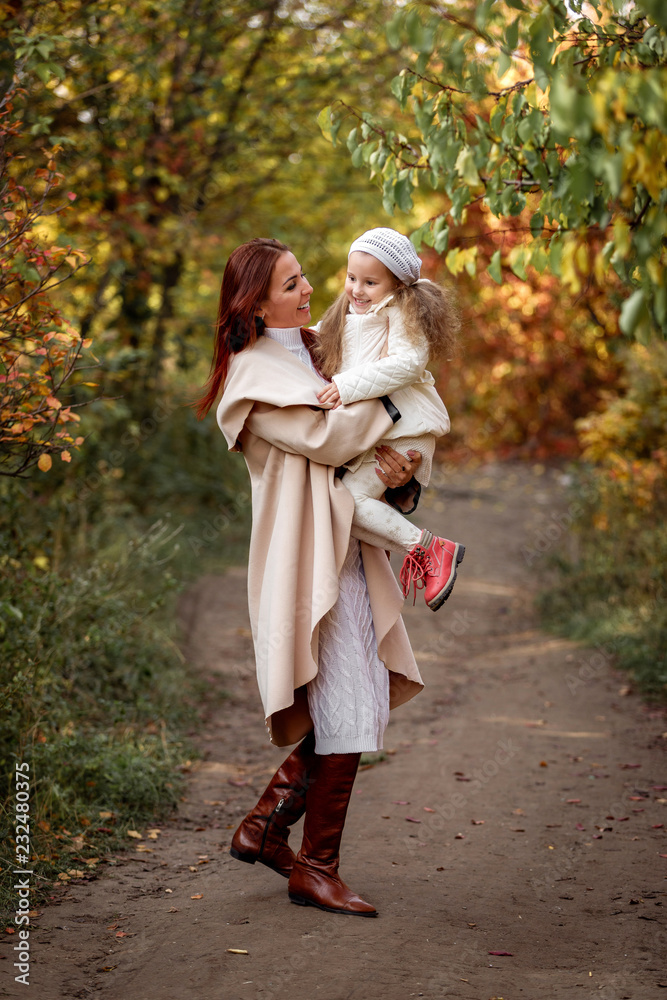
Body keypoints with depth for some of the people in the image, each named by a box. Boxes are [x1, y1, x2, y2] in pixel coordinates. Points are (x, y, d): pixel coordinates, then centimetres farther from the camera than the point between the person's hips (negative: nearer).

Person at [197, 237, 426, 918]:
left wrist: (397, 462, -6)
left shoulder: (312, 351, 16)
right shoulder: (255, 373, -9)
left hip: (346, 551, 9)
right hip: (307, 558, -9)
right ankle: (315, 869, 5)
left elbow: (366, 430, 16)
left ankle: (264, 827, 22)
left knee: (357, 706, 10)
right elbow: (324, 438, -19)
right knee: (346, 714, -7)